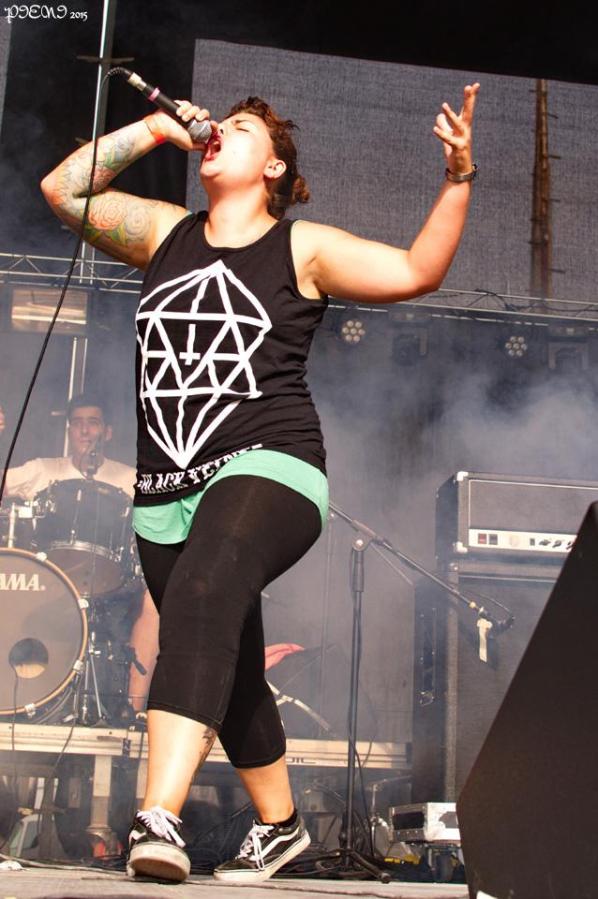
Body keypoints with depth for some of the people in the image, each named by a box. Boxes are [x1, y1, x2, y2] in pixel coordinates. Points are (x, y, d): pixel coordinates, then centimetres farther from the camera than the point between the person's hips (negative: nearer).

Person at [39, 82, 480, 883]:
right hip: (166, 493, 5)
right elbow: (63, 189, 15)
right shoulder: (164, 232, 16)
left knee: (201, 596, -35)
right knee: (229, 673, 14)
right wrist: (156, 128, 12)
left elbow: (418, 271, -3)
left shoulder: (302, 247, 4)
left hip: (267, 469, -5)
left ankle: (158, 820, -44)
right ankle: (279, 825, 34)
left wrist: (458, 180, -14)